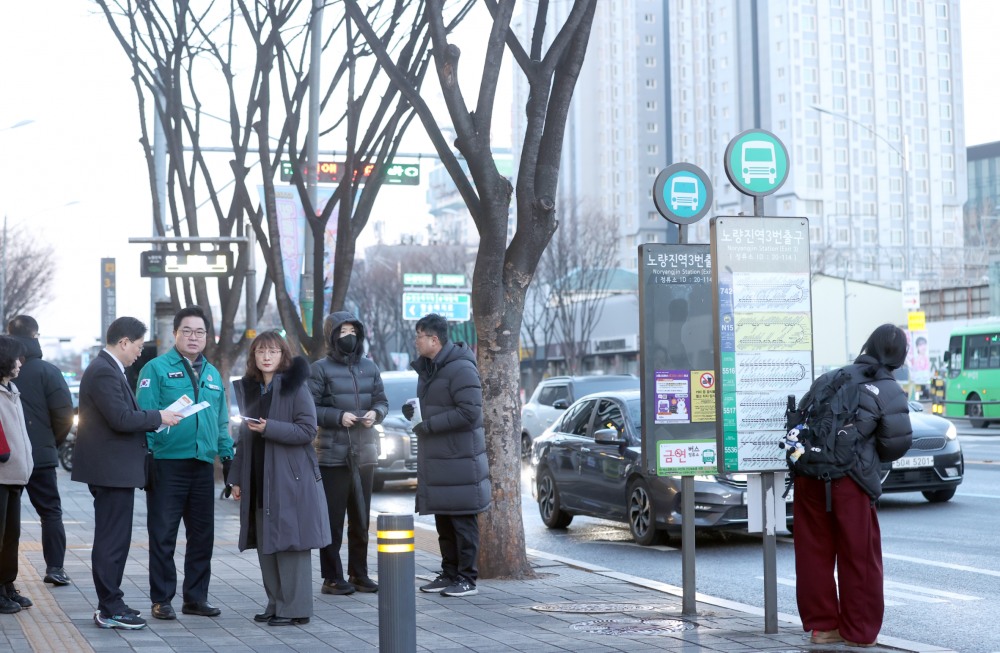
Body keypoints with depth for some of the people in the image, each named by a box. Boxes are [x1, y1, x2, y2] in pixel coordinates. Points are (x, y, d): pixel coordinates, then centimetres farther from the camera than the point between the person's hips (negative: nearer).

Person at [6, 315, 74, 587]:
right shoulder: (47, 371, -8)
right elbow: (64, 414, -11)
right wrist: (53, 442, 6)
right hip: (41, 454, -2)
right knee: (50, 512, 8)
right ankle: (55, 568, 2)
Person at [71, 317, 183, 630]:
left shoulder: (107, 369, 16)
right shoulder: (104, 372, -18)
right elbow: (121, 419, -24)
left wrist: (153, 419, 9)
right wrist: (158, 417, -13)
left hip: (113, 468, 11)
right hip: (112, 470, -11)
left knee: (112, 539, 16)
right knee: (113, 540, -6)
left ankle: (110, 604, 23)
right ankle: (110, 610, -1)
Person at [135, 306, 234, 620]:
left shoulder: (212, 374, 16)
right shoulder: (157, 369, -4)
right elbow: (145, 414, -9)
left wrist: (228, 455, 10)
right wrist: (147, 452, -16)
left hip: (203, 464, 6)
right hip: (167, 462, -6)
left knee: (203, 535, 10)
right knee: (163, 535, 0)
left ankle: (195, 596, 20)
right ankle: (161, 600, 8)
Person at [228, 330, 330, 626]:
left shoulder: (295, 386, -4)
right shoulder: (249, 389, 15)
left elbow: (307, 430, -11)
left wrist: (269, 428, -20)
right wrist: (237, 478, 15)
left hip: (291, 478, -6)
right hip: (259, 482, 7)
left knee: (290, 543, -6)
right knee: (265, 545, 8)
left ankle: (295, 608, -1)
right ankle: (275, 604, 18)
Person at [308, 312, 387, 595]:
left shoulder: (369, 366, 10)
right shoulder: (321, 368, -4)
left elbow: (382, 400, 15)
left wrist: (375, 413, -5)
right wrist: (338, 417, -18)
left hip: (364, 454, 5)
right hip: (332, 454, -5)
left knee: (361, 519, 11)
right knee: (333, 519, -2)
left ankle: (358, 574, 21)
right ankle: (332, 578, 4)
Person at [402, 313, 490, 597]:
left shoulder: (461, 369, -16)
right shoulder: (427, 368, 15)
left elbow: (470, 412, -22)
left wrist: (429, 424, -19)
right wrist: (414, 409, 5)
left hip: (458, 458, -9)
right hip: (434, 458, 9)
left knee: (462, 521, -3)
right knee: (443, 520, 13)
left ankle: (467, 579, 2)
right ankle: (449, 574, 21)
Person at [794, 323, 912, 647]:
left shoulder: (835, 377, 13)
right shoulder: (889, 392, -1)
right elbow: (899, 441, -5)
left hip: (809, 474, 5)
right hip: (849, 480, -5)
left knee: (815, 552, 12)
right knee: (858, 556, 7)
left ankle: (821, 624, 20)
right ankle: (859, 631, 12)